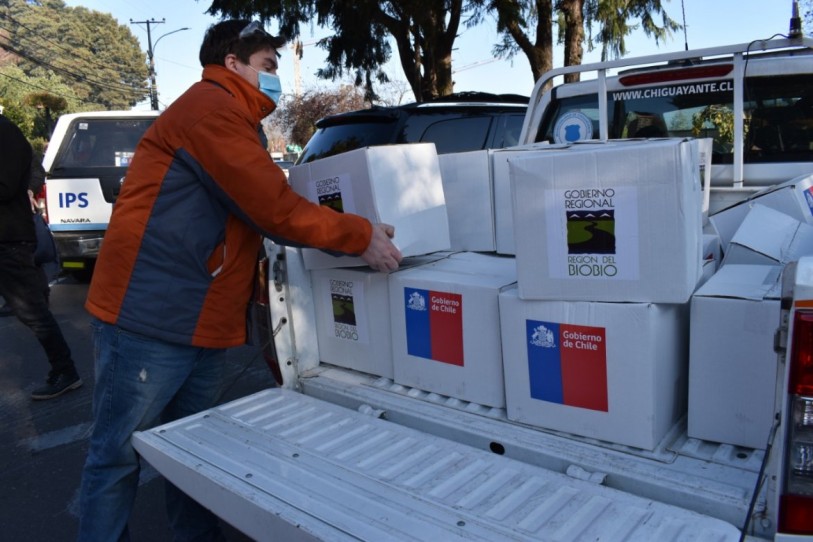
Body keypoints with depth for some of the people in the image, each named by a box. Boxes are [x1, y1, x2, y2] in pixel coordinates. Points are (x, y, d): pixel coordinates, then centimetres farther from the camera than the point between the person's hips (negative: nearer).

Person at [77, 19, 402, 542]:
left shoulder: (236, 123, 20)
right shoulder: (210, 107, -12)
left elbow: (265, 211, 16)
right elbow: (276, 209, -19)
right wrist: (361, 235, -12)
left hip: (204, 324, 10)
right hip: (149, 320, -10)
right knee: (117, 458, 6)